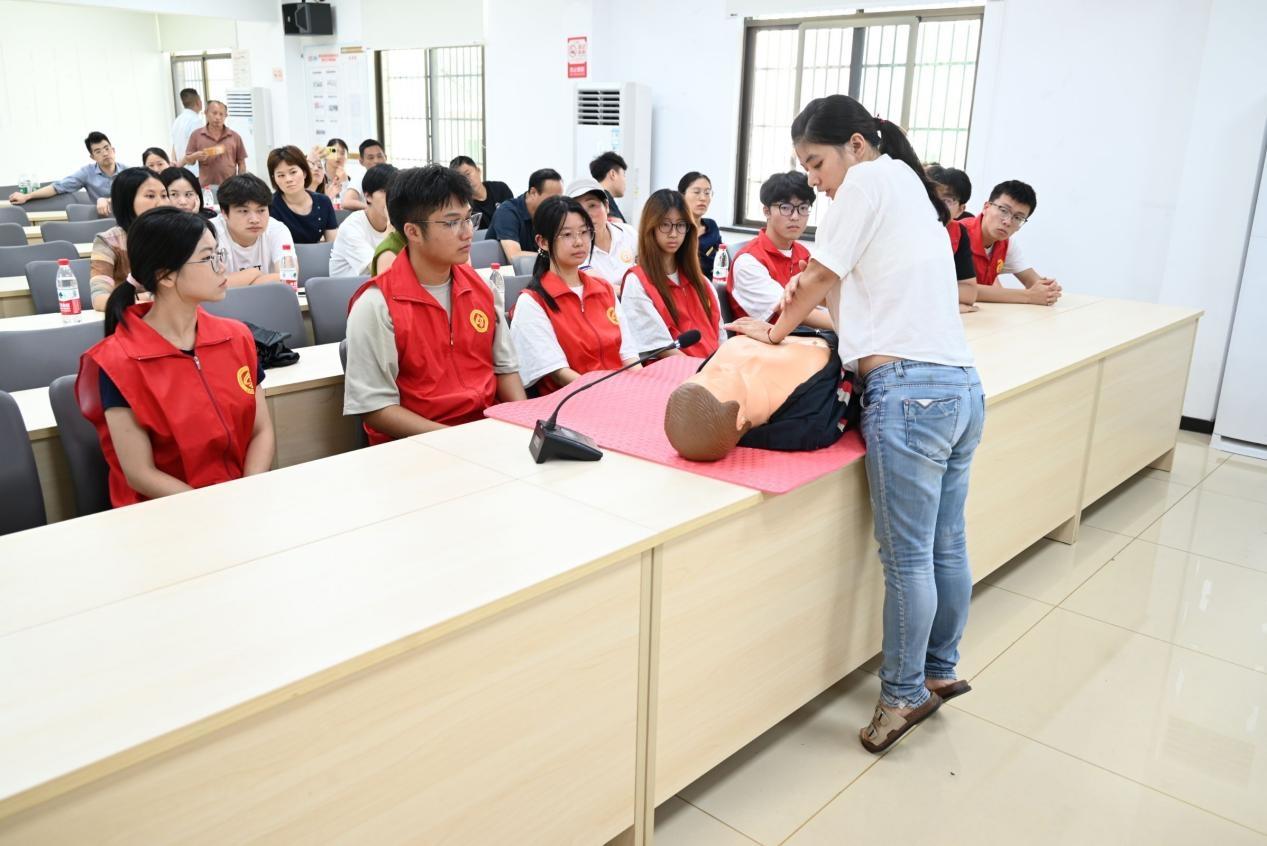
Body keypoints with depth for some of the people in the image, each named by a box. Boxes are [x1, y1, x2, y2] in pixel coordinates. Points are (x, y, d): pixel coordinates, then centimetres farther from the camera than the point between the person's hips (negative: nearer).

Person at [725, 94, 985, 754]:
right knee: (946, 546, 17)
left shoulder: (870, 178, -3)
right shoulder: (912, 186, 25)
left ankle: (905, 692, 15)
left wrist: (776, 331, 13)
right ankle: (940, 670, 31)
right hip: (961, 385, 10)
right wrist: (816, 301, 7)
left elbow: (817, 277, -1)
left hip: (908, 390, -10)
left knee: (907, 557, 2)